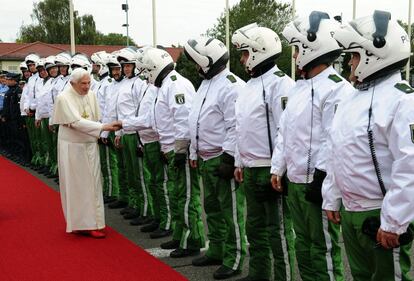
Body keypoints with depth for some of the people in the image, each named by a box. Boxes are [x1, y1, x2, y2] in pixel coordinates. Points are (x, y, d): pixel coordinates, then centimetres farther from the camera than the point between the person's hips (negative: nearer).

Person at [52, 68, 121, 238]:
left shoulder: (91, 95, 2)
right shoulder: (64, 98, -15)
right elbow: (77, 122, -26)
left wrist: (99, 135, -1)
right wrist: (104, 127, -31)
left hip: (90, 145, 5)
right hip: (72, 147, -5)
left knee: (93, 184, 5)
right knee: (76, 184, 2)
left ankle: (92, 223, 13)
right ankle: (79, 223, 11)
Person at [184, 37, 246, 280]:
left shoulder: (231, 86, -16)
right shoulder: (206, 84, 16)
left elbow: (236, 127, -21)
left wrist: (229, 158, -21)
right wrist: (194, 152, 21)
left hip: (223, 158, -10)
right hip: (205, 158, 10)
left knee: (230, 210, -2)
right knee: (212, 207, 18)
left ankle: (234, 259, 7)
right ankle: (216, 250, 31)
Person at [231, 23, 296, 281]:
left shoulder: (279, 84, -15)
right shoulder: (250, 84, 15)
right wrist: (239, 162, 20)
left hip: (270, 170, -10)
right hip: (250, 169, 10)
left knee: (278, 231, 0)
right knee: (255, 227, 20)